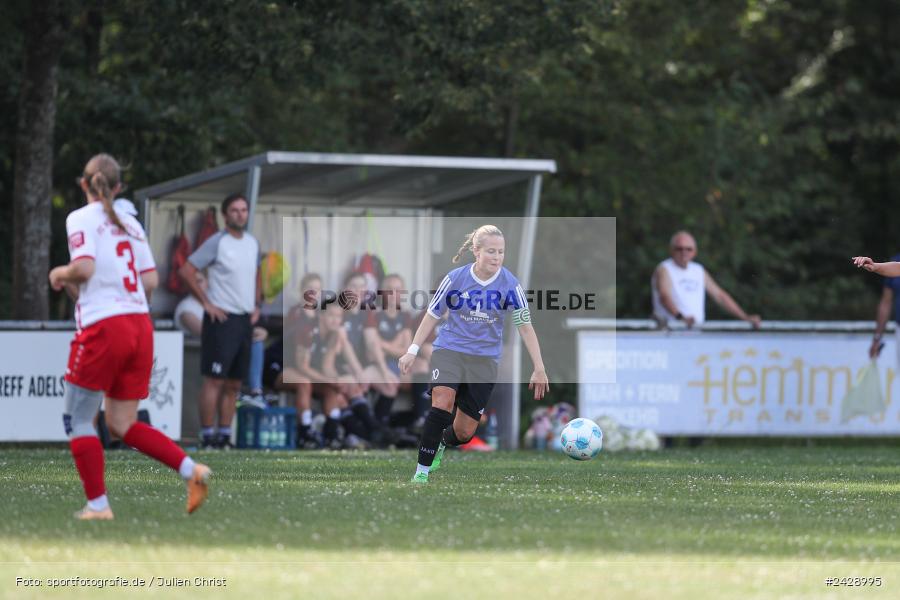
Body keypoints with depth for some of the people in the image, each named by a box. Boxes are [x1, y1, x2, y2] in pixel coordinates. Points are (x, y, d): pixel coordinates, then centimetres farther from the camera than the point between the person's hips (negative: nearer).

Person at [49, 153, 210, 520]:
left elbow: (84, 267, -17)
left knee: (77, 420, 7)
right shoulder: (130, 224, 16)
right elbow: (151, 281, 11)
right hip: (140, 325, 6)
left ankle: (97, 504, 1)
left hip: (103, 325, -6)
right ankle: (190, 470, -3)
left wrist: (60, 275, 3)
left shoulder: (81, 219, -3)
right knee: (122, 425, 13)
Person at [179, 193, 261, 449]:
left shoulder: (252, 243, 12)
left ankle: (225, 435, 12)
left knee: (234, 384, 8)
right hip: (222, 319, -7)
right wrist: (207, 303, -13)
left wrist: (257, 305, 14)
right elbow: (186, 270, -12)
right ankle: (207, 436, -7)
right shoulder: (216, 242, -9)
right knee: (214, 380, -8)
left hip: (246, 321, 7)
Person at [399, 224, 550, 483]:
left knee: (464, 432, 0)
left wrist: (539, 369, -9)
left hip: (485, 358, 1)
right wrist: (412, 351, -1)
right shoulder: (455, 278, -9)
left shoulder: (509, 284, -9)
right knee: (443, 401, -30)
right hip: (449, 349, -1)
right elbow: (433, 315, 3)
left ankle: (440, 444, 38)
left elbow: (525, 326, -5)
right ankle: (422, 470, -22)